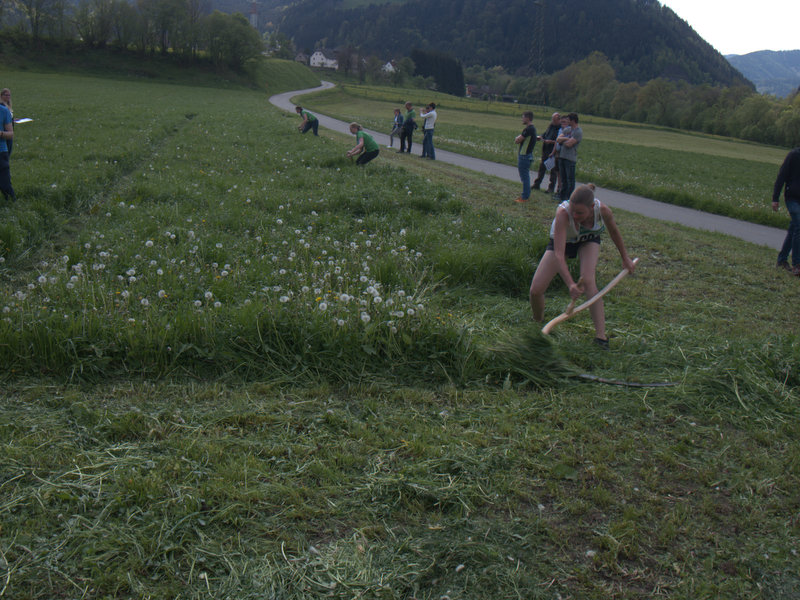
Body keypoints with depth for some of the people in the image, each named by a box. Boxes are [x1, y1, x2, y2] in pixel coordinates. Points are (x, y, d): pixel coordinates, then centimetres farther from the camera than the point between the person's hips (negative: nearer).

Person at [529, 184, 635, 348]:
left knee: (587, 280, -29)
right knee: (536, 290, -13)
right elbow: (559, 254, -46)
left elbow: (614, 232, -7)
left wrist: (625, 257, 6)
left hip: (588, 241, 1)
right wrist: (570, 284, -58)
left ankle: (601, 335, -27)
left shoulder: (603, 210, -32)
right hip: (562, 241, -1)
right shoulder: (563, 213, -41)